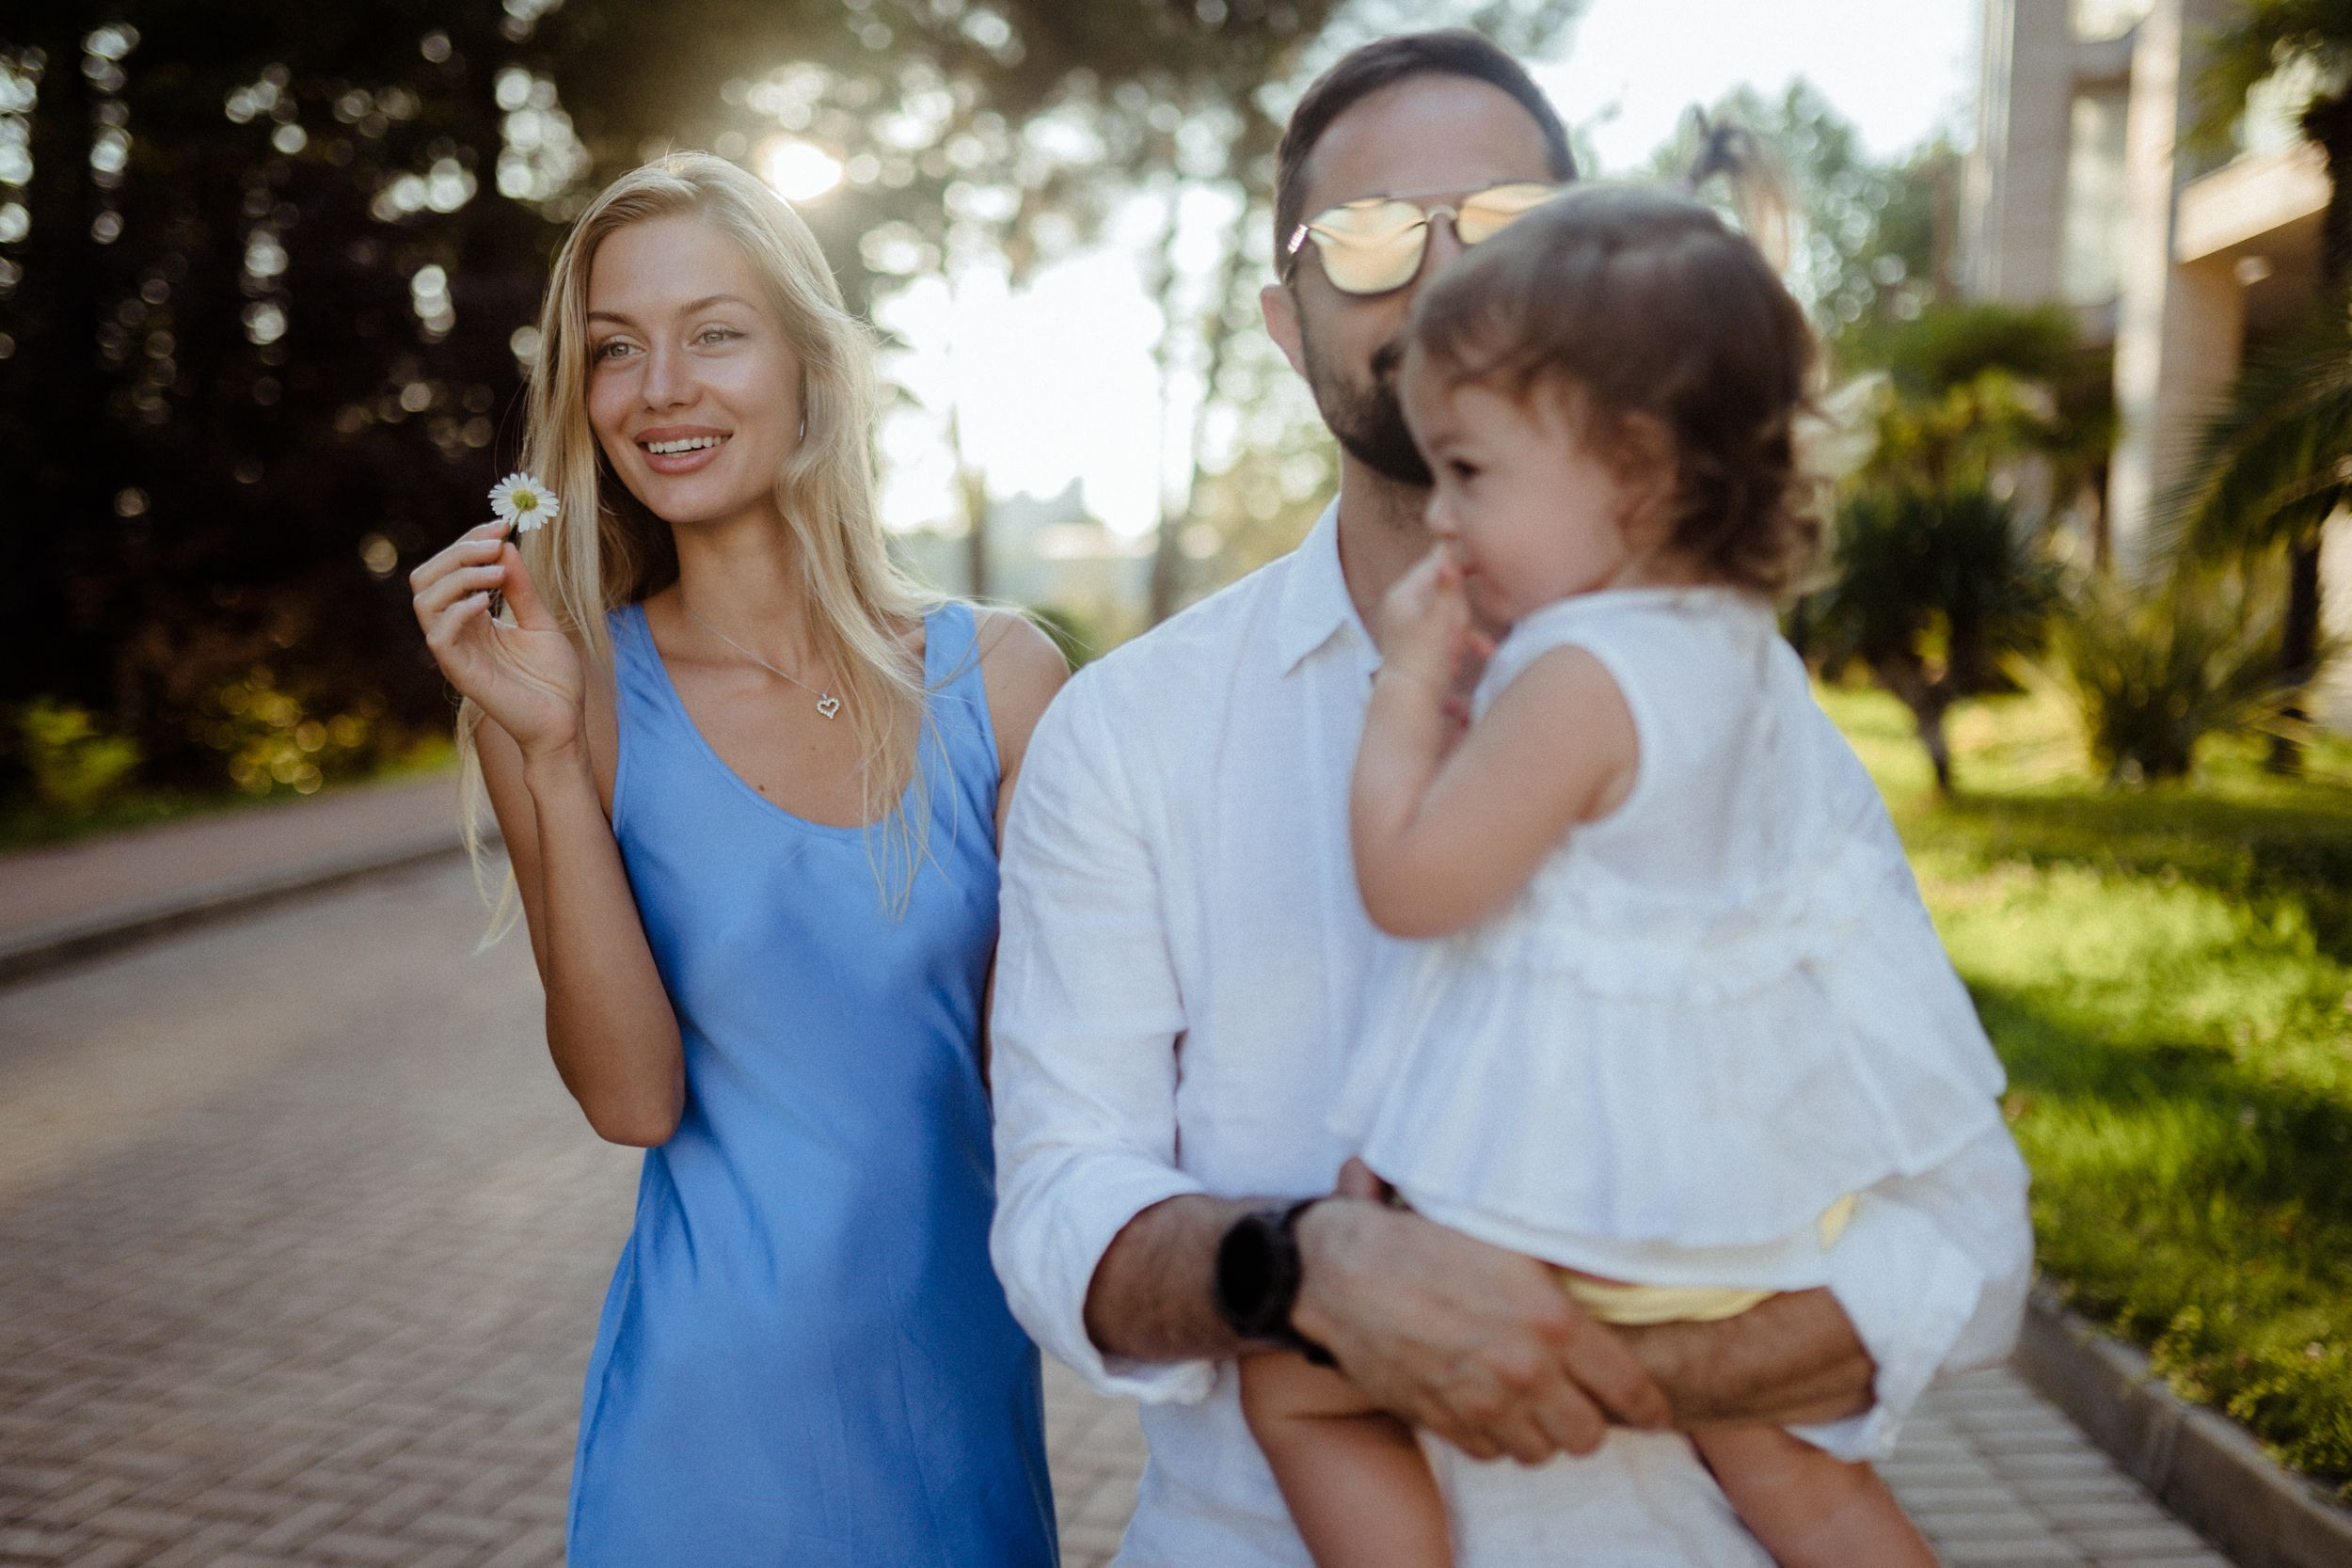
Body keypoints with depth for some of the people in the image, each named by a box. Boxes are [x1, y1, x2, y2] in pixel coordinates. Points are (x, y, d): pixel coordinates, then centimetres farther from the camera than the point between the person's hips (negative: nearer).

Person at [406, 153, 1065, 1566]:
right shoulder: (575, 697, -7)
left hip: (964, 1364, 1)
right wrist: (550, 754, -21)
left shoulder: (1000, 679, -7)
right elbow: (632, 1098, -15)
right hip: (713, 1391, -1)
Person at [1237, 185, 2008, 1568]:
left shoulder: (1578, 674, -26)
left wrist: (1412, 684, -13)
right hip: (1769, 1173, 9)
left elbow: (1411, 883, -22)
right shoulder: (1750, 645, 2)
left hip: (1591, 1215, -9)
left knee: (1292, 1381, 5)